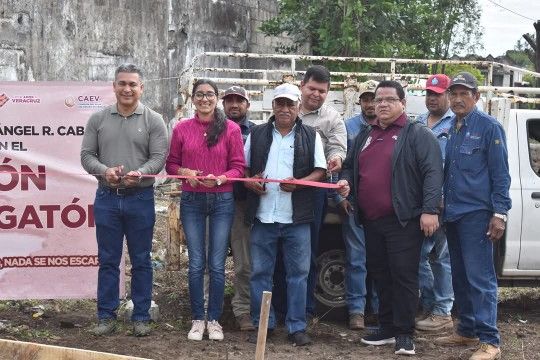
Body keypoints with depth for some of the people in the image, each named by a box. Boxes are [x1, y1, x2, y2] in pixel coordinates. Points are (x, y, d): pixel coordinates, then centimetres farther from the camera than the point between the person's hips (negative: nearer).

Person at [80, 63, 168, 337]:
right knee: (107, 260, 8)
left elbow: (158, 157, -6)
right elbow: (87, 155, 4)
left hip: (140, 199, -2)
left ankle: (141, 316, 16)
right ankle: (106, 316, 17)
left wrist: (140, 173, -25)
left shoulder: (153, 121, -1)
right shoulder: (98, 119, 5)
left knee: (141, 261, 6)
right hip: (106, 198, 2)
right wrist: (104, 171, -15)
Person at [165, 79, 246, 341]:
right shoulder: (182, 129, 2)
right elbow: (171, 164, 8)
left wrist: (219, 178, -19)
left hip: (222, 201, -1)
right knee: (196, 264, 5)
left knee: (217, 265, 3)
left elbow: (238, 167, -2)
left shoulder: (231, 129, -3)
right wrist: (184, 172, -12)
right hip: (192, 201, 1)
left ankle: (214, 320, 16)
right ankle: (197, 319, 16)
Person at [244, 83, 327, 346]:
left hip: (297, 218, -1)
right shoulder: (257, 135, 12)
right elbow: (243, 167, 15)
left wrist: (298, 183, -15)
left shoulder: (311, 136, 7)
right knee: (260, 272, 6)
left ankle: (297, 326, 12)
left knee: (298, 273, 3)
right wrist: (250, 181, -7)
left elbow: (320, 171, 2)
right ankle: (262, 324, 17)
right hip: (263, 216, 1)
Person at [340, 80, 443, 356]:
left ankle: (404, 334, 1)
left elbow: (433, 172, -12)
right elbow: (349, 166, 28)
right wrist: (345, 180, 5)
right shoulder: (364, 137, 18)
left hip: (403, 220, -7)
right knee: (380, 275, 13)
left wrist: (429, 210, -22)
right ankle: (387, 328, 23)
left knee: (404, 275, -6)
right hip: (371, 220, 7)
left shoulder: (418, 134, -4)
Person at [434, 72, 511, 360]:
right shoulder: (450, 129, 13)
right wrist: (441, 206, 15)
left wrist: (500, 213, -13)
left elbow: (500, 173, -8)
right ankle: (467, 330, 23)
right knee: (460, 277, 12)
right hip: (452, 214, 7)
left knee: (480, 278, -9)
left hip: (476, 214, -7)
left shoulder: (489, 127, -5)